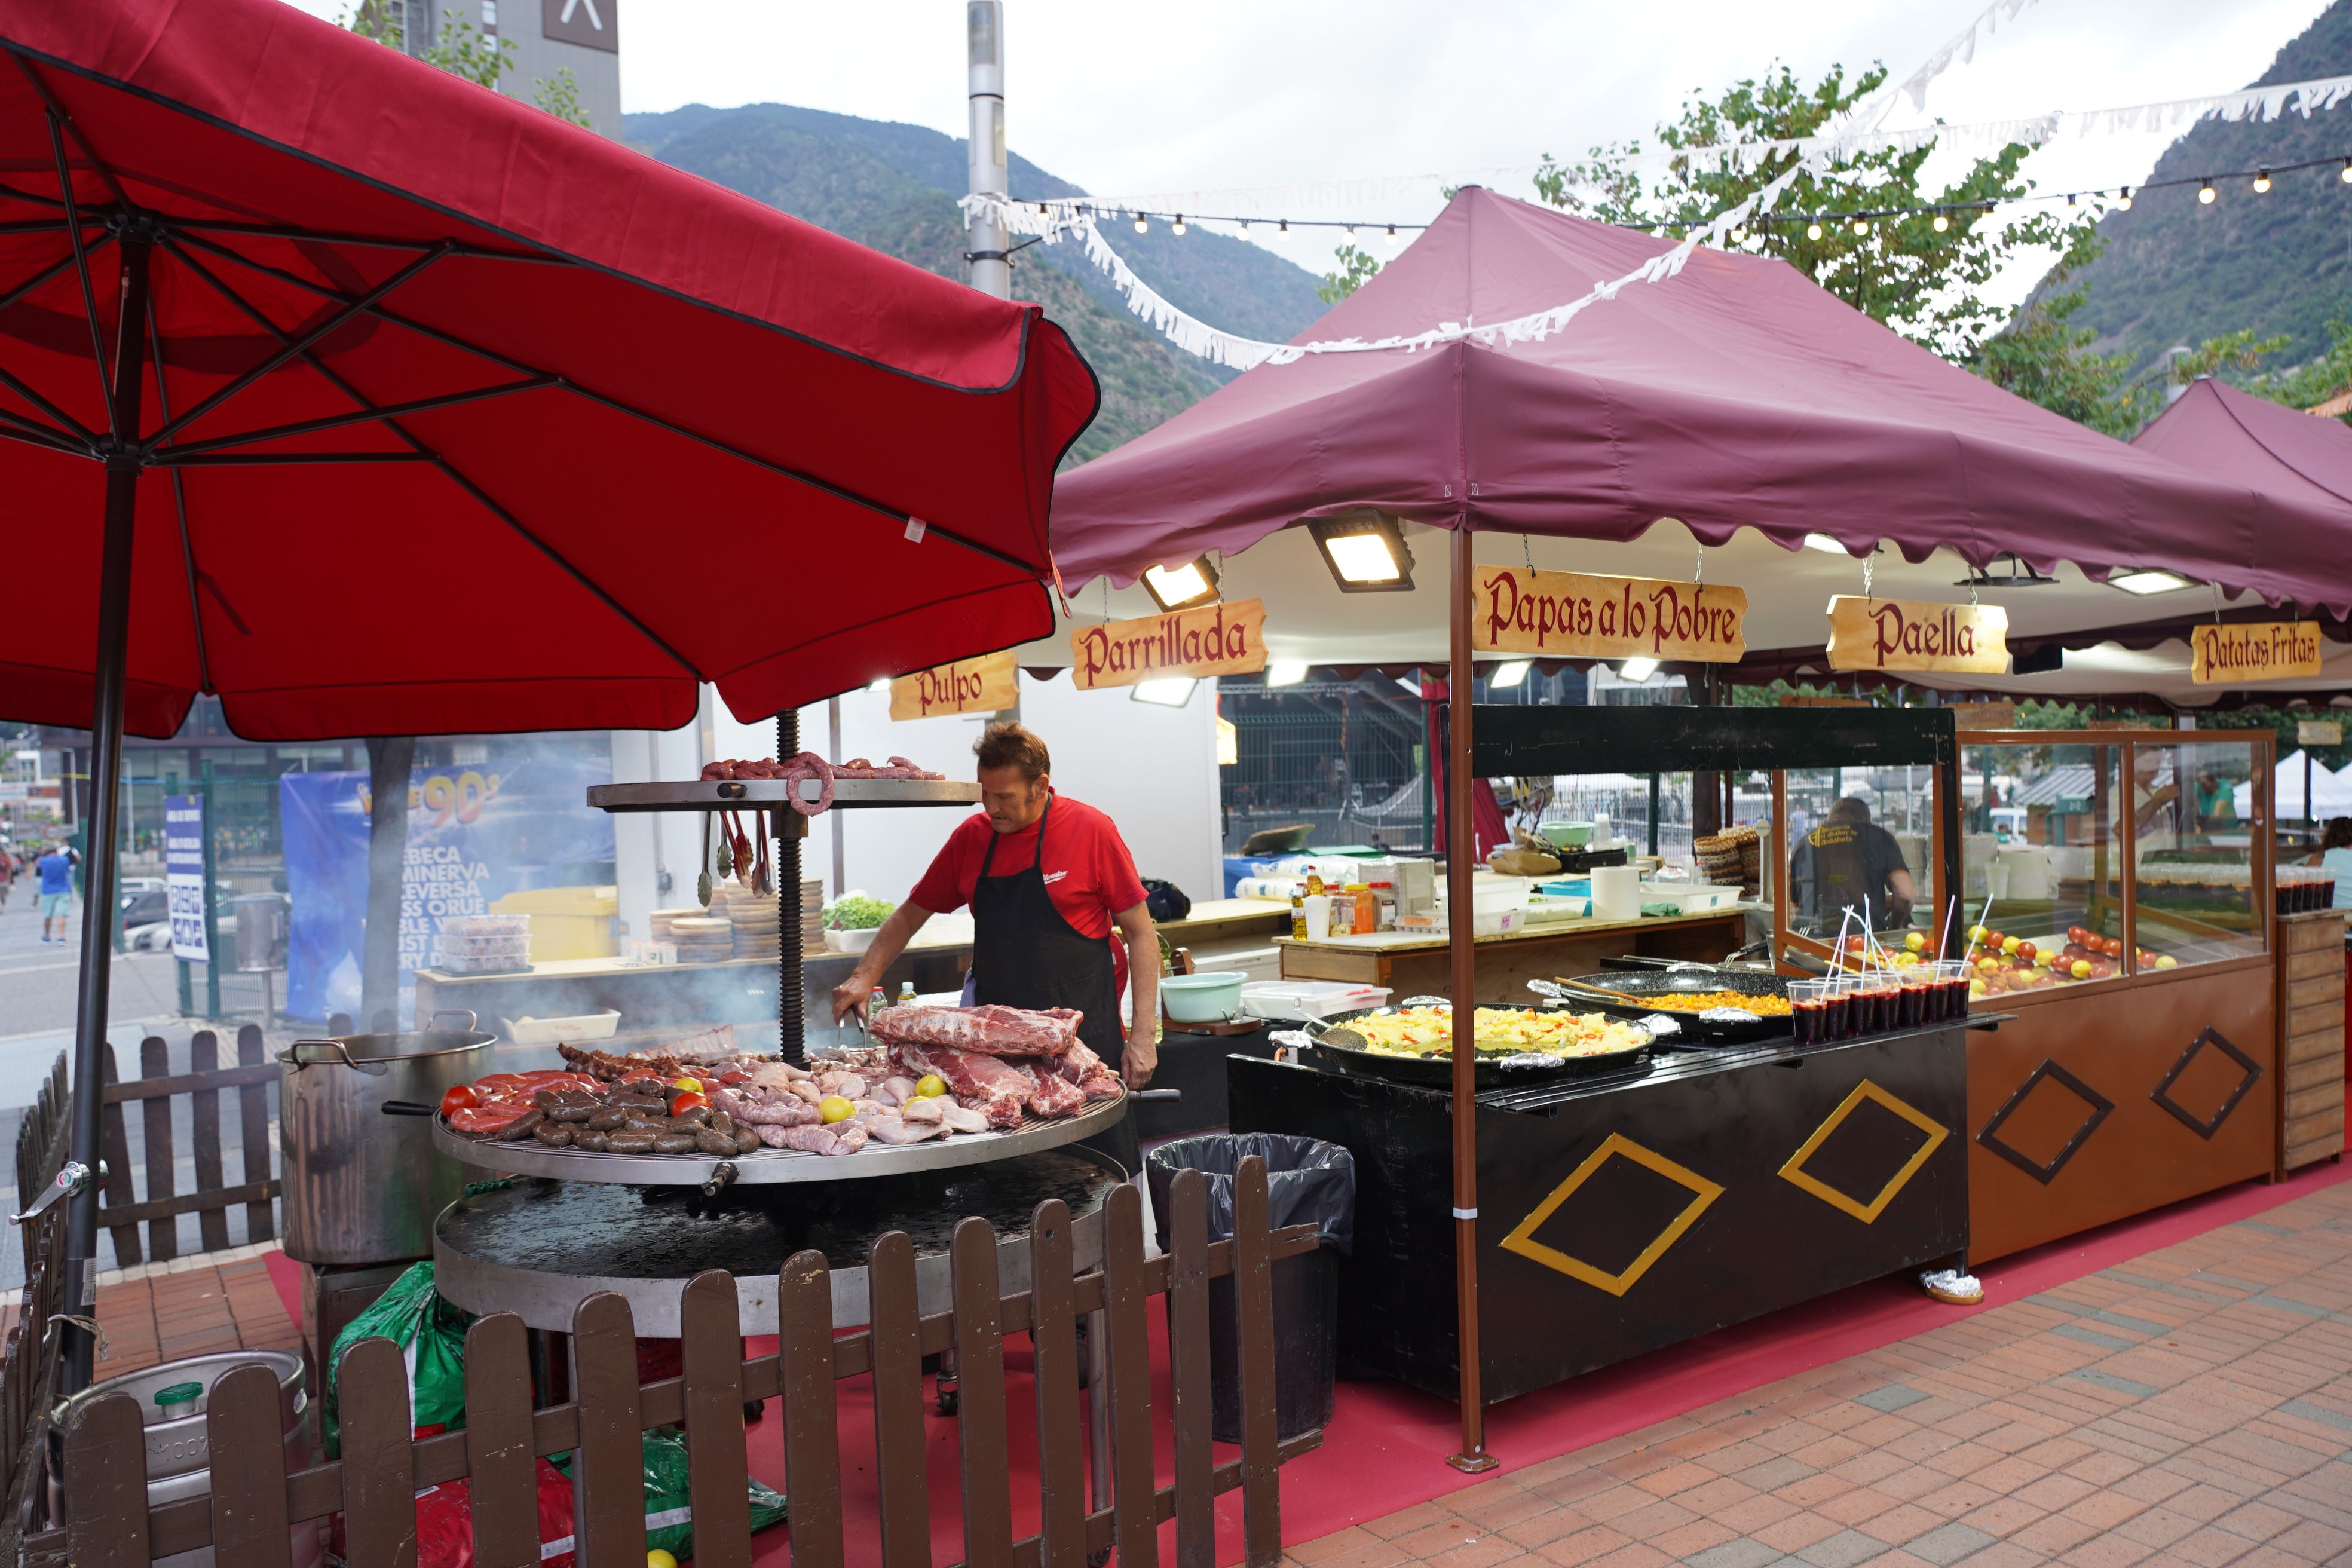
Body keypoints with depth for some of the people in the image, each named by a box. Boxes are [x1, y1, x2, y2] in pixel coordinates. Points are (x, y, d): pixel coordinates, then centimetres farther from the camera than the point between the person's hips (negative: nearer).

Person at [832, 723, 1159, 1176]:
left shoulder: (1091, 830, -6)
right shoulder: (971, 837, 6)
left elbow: (1140, 934, -4)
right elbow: (910, 915, 17)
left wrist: (1143, 1035, -9)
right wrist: (865, 976, 3)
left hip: (1084, 1035, -4)